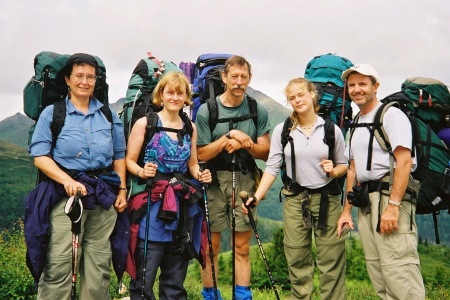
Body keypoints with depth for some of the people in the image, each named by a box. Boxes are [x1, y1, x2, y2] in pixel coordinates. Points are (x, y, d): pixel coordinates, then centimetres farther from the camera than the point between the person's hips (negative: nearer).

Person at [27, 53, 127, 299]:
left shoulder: (108, 115, 13)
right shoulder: (52, 113, 3)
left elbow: (119, 156, 16)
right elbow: (40, 156, -5)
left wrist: (122, 190, 6)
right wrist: (67, 181, -19)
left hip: (104, 195, 3)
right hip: (67, 194, -3)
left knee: (99, 264, 9)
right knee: (59, 264, -7)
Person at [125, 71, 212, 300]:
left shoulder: (190, 127, 11)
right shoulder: (145, 123, -2)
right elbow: (129, 161, -2)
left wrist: (200, 175, -3)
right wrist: (142, 172, -22)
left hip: (183, 204, 5)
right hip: (152, 204, -4)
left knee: (176, 276, 13)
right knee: (145, 275, -5)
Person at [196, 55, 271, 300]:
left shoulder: (259, 111, 3)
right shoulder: (206, 110, -3)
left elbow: (265, 153, 3)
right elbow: (202, 154, -4)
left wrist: (244, 143, -16)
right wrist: (229, 137, -15)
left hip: (245, 180, 2)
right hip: (214, 180, -1)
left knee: (242, 246, 5)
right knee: (211, 245, 3)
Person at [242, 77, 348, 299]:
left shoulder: (332, 129, 1)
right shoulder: (282, 130, 1)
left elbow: (343, 165, 8)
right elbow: (272, 167, -3)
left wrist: (333, 171, -14)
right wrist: (257, 197, -14)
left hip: (327, 198, 0)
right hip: (295, 199, 1)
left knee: (331, 259, 1)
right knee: (297, 260, 6)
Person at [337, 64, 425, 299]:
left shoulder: (391, 115, -4)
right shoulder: (356, 125, 20)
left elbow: (404, 161, -15)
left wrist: (392, 206, -22)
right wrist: (347, 210, 18)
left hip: (390, 196, -8)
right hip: (365, 202, 8)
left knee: (397, 269, -14)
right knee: (376, 270, 9)